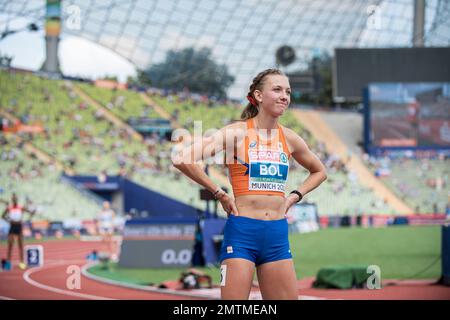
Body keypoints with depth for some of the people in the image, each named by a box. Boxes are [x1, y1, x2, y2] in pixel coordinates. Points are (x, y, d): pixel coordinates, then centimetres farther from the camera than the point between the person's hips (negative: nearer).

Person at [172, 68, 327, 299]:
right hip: (242, 231, -5)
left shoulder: (289, 139, 9)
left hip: (277, 235, 5)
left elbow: (319, 171, 28)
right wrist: (219, 193, -10)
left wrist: (294, 197, 12)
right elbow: (181, 158, -16)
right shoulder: (238, 132, -6)